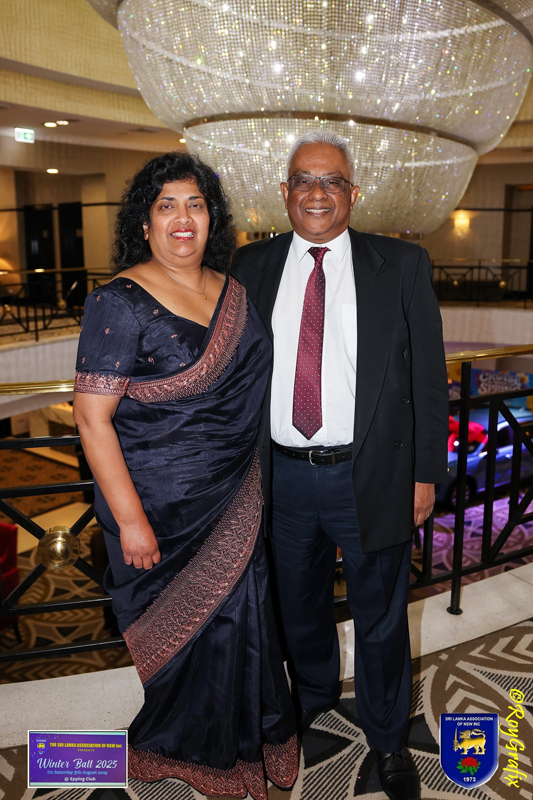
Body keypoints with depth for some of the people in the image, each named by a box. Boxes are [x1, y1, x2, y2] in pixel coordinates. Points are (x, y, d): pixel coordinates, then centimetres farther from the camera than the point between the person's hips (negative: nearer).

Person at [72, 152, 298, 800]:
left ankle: (242, 738, 44)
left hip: (234, 500, 6)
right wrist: (130, 519, -19)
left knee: (238, 614, 17)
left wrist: (254, 478, 15)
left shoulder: (231, 291, 4)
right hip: (161, 506, -6)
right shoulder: (120, 303, -17)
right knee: (185, 625, 12)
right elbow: (91, 417, -18)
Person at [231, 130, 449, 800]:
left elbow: (428, 375, -1)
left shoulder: (402, 265, -1)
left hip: (372, 476, -1)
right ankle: (313, 693, 52)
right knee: (299, 604, 22)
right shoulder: (249, 266, 3)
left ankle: (387, 737, 41)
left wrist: (426, 472, -3)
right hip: (282, 475, 2)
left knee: (380, 616, 15)